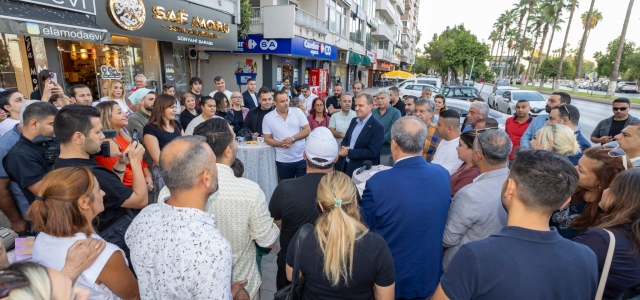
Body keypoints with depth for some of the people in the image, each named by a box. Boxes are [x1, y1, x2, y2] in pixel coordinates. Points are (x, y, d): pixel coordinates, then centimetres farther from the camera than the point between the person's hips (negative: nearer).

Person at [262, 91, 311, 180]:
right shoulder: (268, 117, -2)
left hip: (302, 158, 0)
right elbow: (267, 139, 1)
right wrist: (281, 144, -17)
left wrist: (292, 139, -17)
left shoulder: (297, 112, -1)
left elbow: (307, 130, -4)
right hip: (283, 161, 0)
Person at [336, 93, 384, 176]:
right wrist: (344, 148, -9)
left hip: (362, 170, -6)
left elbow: (373, 152, -21)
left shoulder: (377, 127, -16)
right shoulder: (354, 120, 7)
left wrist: (349, 152, -19)